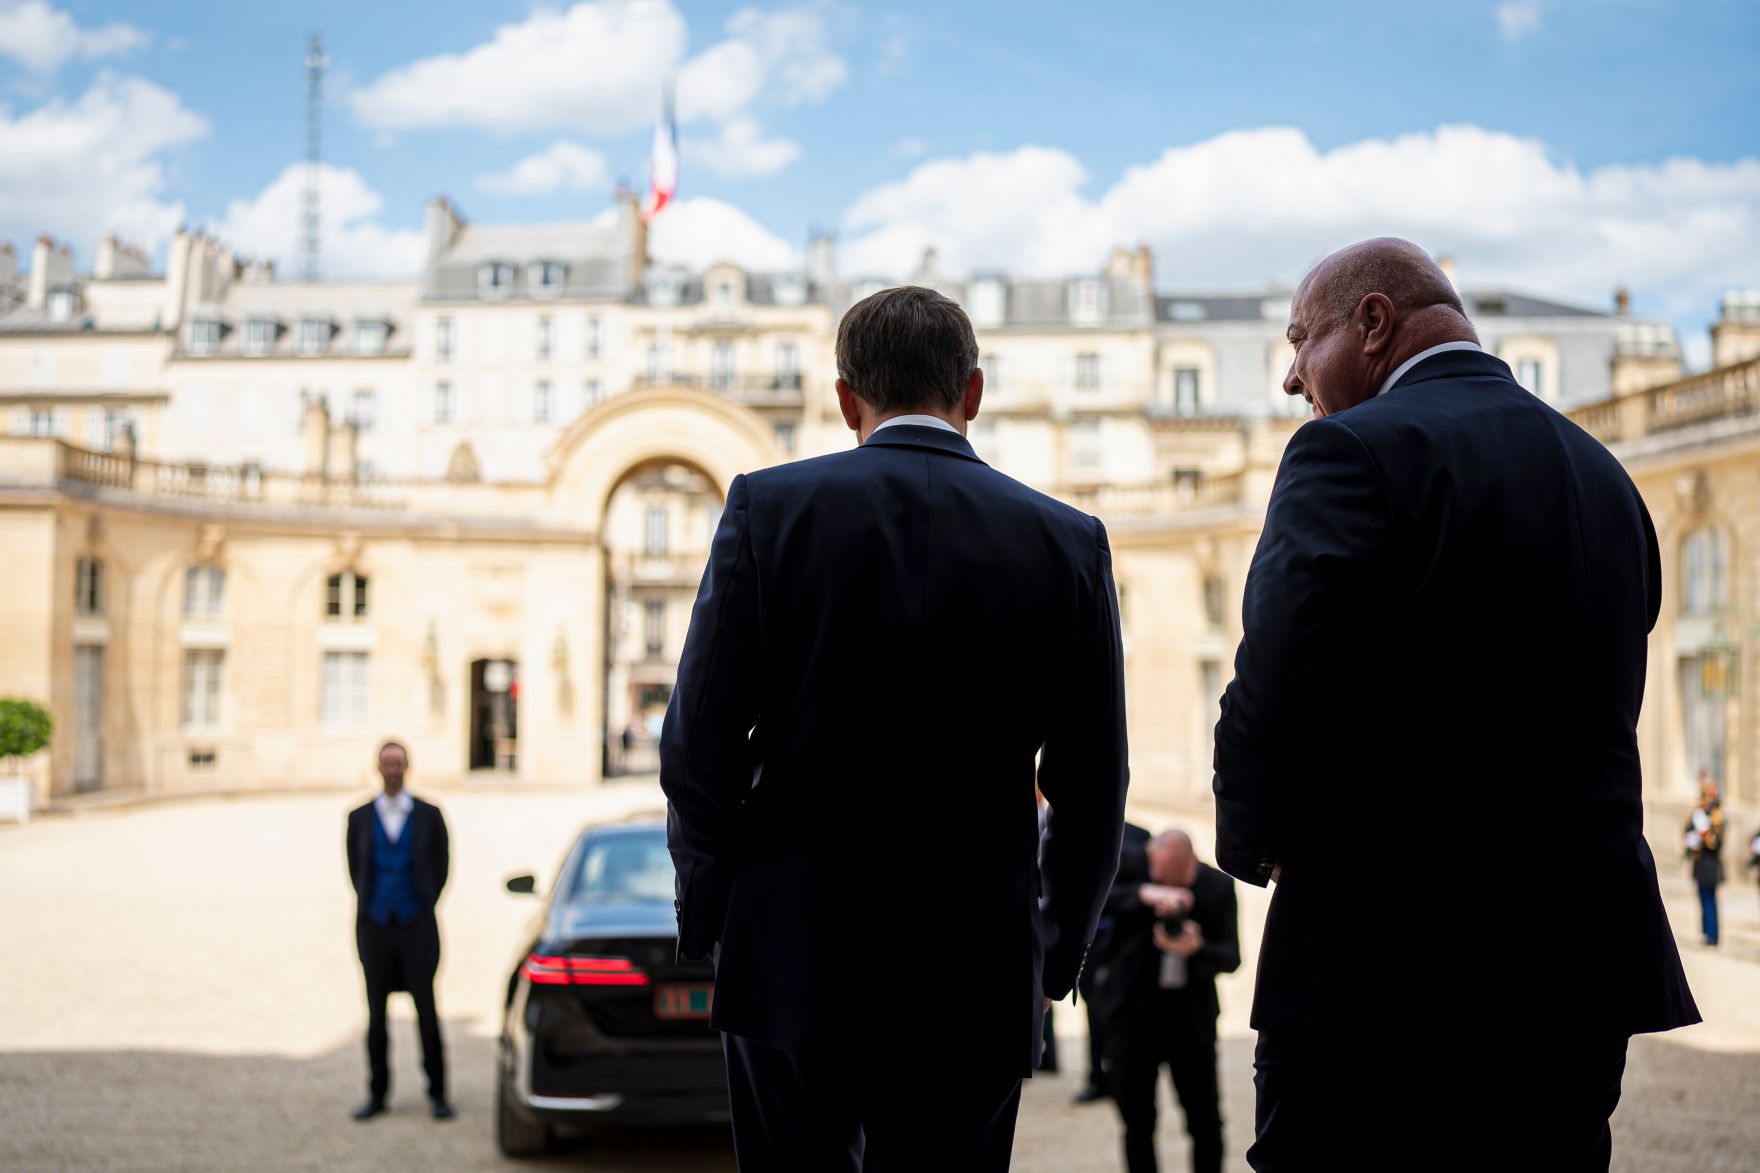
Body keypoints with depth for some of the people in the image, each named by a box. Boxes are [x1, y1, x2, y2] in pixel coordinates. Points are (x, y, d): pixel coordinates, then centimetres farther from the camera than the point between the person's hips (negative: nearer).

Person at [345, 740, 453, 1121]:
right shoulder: (359, 818, 4)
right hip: (374, 928, 1)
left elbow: (440, 866, 8)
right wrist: (372, 907, 9)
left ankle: (437, 1094, 6)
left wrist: (424, 907, 7)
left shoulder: (429, 815, 0)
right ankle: (377, 1095, 15)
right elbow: (355, 870, 14)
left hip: (416, 927, -1)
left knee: (427, 1010, -2)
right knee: (376, 1012, 6)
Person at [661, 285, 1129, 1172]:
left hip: (790, 963, 0)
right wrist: (1054, 961, 15)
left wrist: (707, 924, 9)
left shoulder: (768, 508, -4)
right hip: (973, 984, 1)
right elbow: (1090, 787, 3)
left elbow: (699, 749, -5)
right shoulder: (1066, 542, 0)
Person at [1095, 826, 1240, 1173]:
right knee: (1137, 1122, 4)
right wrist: (1143, 894, -36)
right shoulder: (1127, 862, -7)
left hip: (1192, 1017, 1)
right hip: (1131, 1011, -1)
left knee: (1206, 1120, 4)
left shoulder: (1218, 886, -5)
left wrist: (1197, 949, -28)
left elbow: (1231, 957, -7)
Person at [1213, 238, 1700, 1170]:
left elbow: (1271, 699, -19)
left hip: (1389, 976, -7)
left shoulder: (1354, 452, -11)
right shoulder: (1602, 473, 14)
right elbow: (1605, 716, 15)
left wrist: (1252, 843, 0)